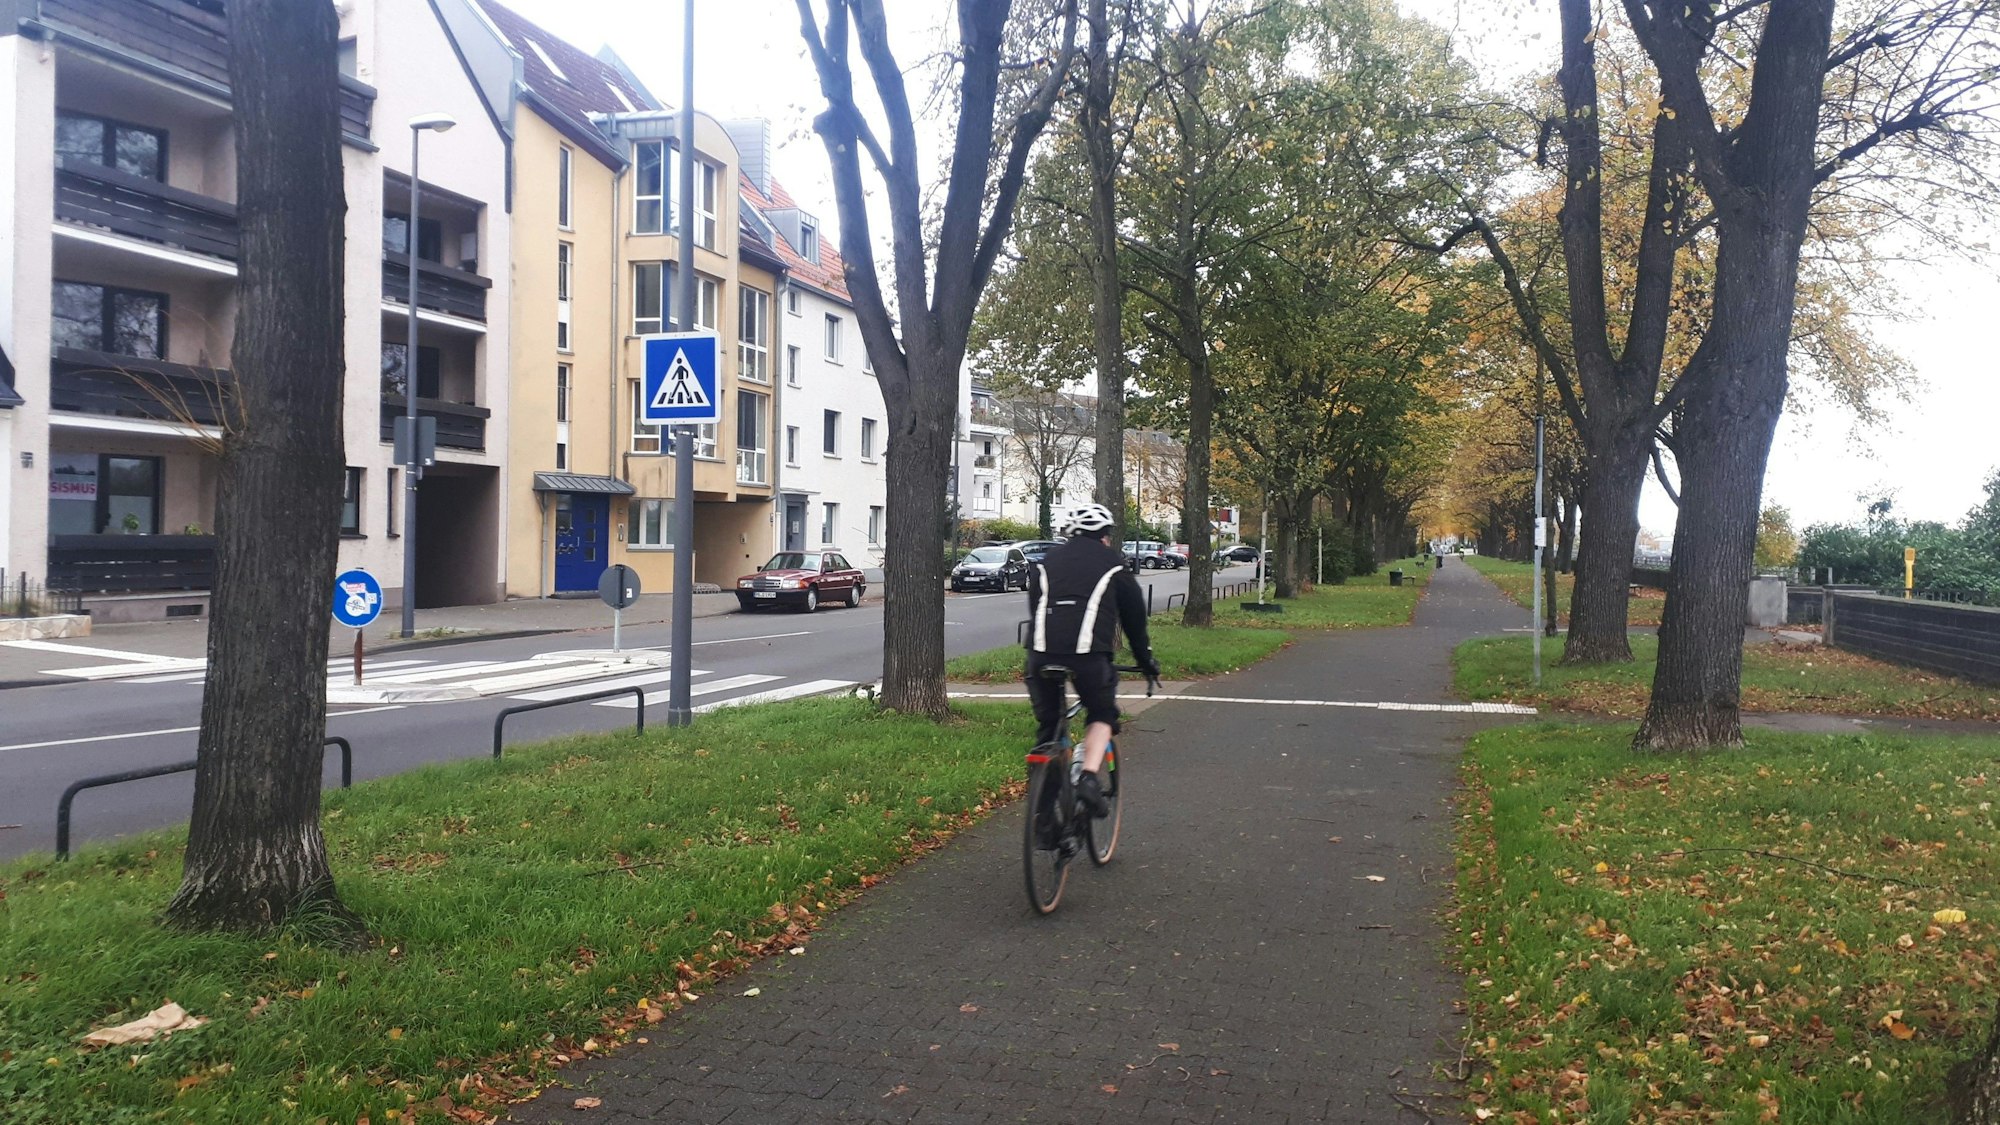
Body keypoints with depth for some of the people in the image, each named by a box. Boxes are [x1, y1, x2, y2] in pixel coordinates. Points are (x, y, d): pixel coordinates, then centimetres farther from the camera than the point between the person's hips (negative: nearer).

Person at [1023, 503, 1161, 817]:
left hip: (1041, 651, 3)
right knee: (1102, 716, 19)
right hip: (1088, 653, -2)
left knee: (1048, 726, 17)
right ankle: (1089, 779, -3)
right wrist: (1146, 661, 34)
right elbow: (1135, 617, 22)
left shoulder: (1046, 562, 25)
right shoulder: (1113, 564, 17)